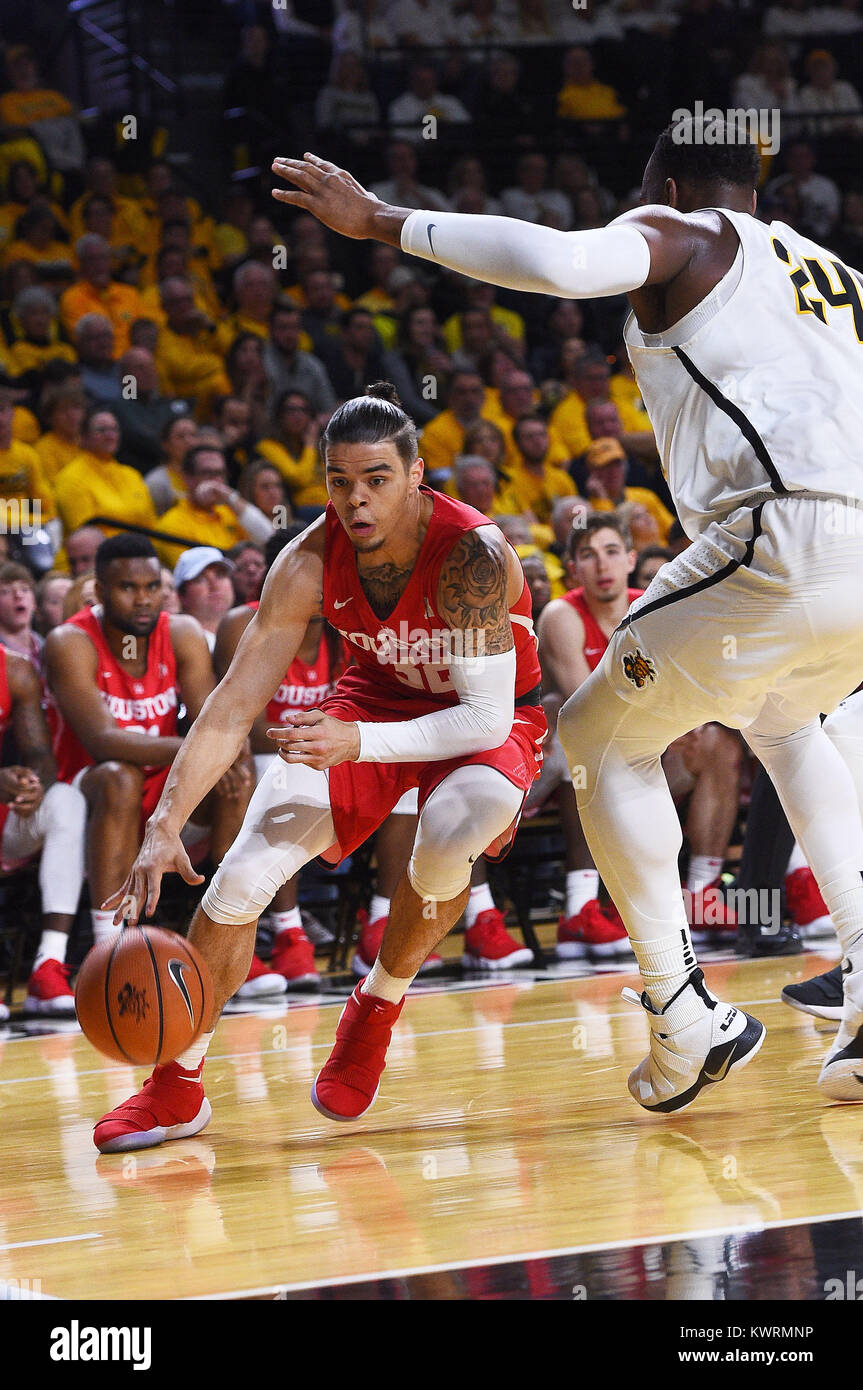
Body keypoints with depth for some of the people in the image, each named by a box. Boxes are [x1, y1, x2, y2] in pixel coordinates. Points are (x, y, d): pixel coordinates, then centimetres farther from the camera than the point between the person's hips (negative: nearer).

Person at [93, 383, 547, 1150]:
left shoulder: (473, 554, -33)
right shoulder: (310, 562, -22)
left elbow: (486, 716, -33)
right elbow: (235, 705, -19)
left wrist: (358, 742, -44)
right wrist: (165, 825, -30)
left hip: (490, 720, -3)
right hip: (380, 696, 4)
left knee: (451, 834, -37)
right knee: (246, 871, -13)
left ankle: (377, 1007, -5)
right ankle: (177, 1086, 5)